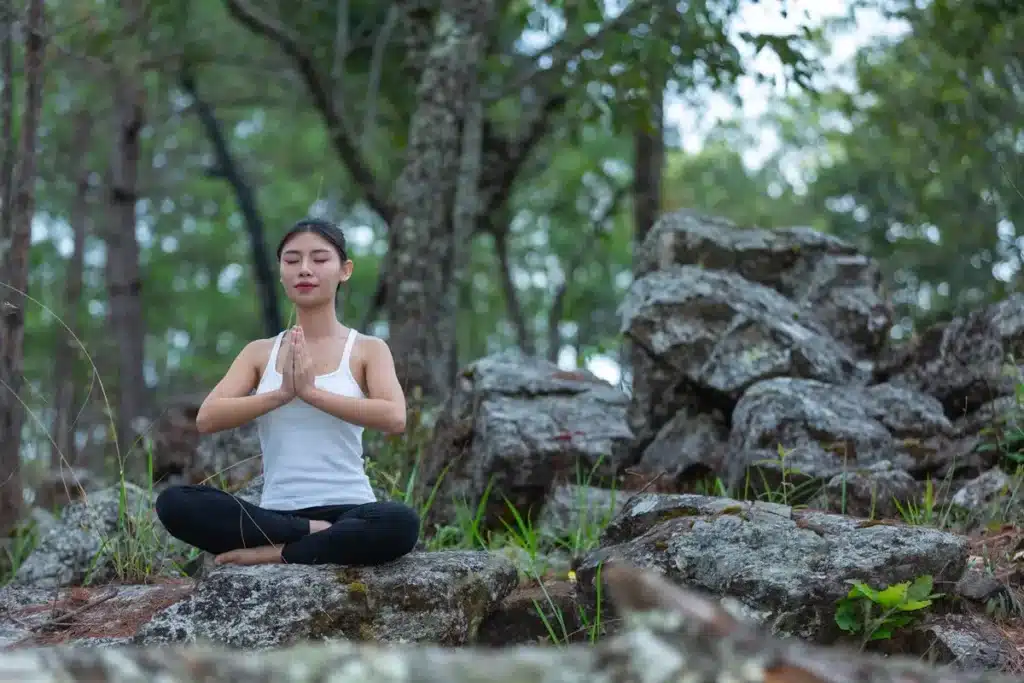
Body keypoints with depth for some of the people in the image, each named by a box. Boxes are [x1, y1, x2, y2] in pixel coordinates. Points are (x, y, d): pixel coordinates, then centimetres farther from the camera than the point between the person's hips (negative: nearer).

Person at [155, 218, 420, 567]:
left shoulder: (368, 349, 6)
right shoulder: (259, 352, 13)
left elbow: (394, 418, -13)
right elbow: (207, 419, -2)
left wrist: (312, 391, -17)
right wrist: (281, 393, -15)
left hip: (346, 511, -2)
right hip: (276, 514, 2)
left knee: (401, 523, -38)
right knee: (174, 503, -25)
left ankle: (274, 554, -21)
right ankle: (315, 537, -20)